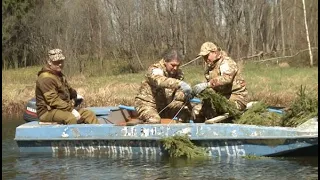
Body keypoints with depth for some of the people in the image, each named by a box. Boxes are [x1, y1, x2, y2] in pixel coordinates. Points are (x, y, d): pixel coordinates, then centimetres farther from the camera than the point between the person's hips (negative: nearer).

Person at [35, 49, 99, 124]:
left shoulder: (59, 75, 16)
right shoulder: (46, 78, -18)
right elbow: (53, 100, -26)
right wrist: (71, 110, -27)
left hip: (64, 108, 10)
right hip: (48, 112, -10)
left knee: (89, 114, -3)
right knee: (71, 118, -37)